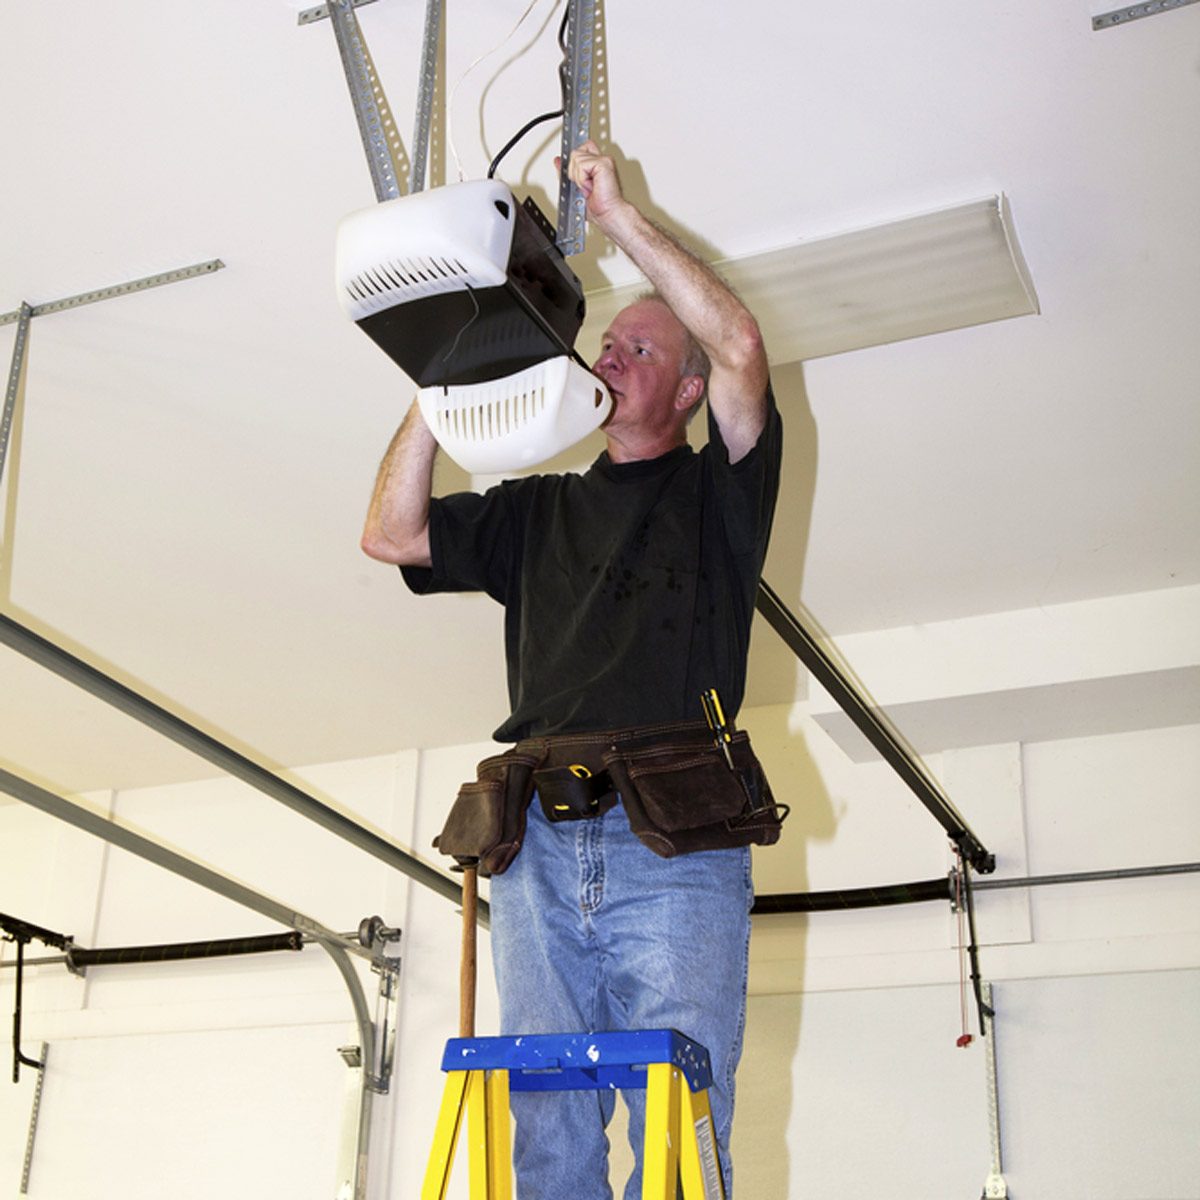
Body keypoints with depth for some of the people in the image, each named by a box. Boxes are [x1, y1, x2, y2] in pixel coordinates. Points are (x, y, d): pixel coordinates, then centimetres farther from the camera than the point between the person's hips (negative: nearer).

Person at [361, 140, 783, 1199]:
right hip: (538, 845, 4)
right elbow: (392, 534, 20)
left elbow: (741, 343, -2)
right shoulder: (540, 510, 27)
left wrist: (619, 216, 2)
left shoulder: (715, 490, 15)